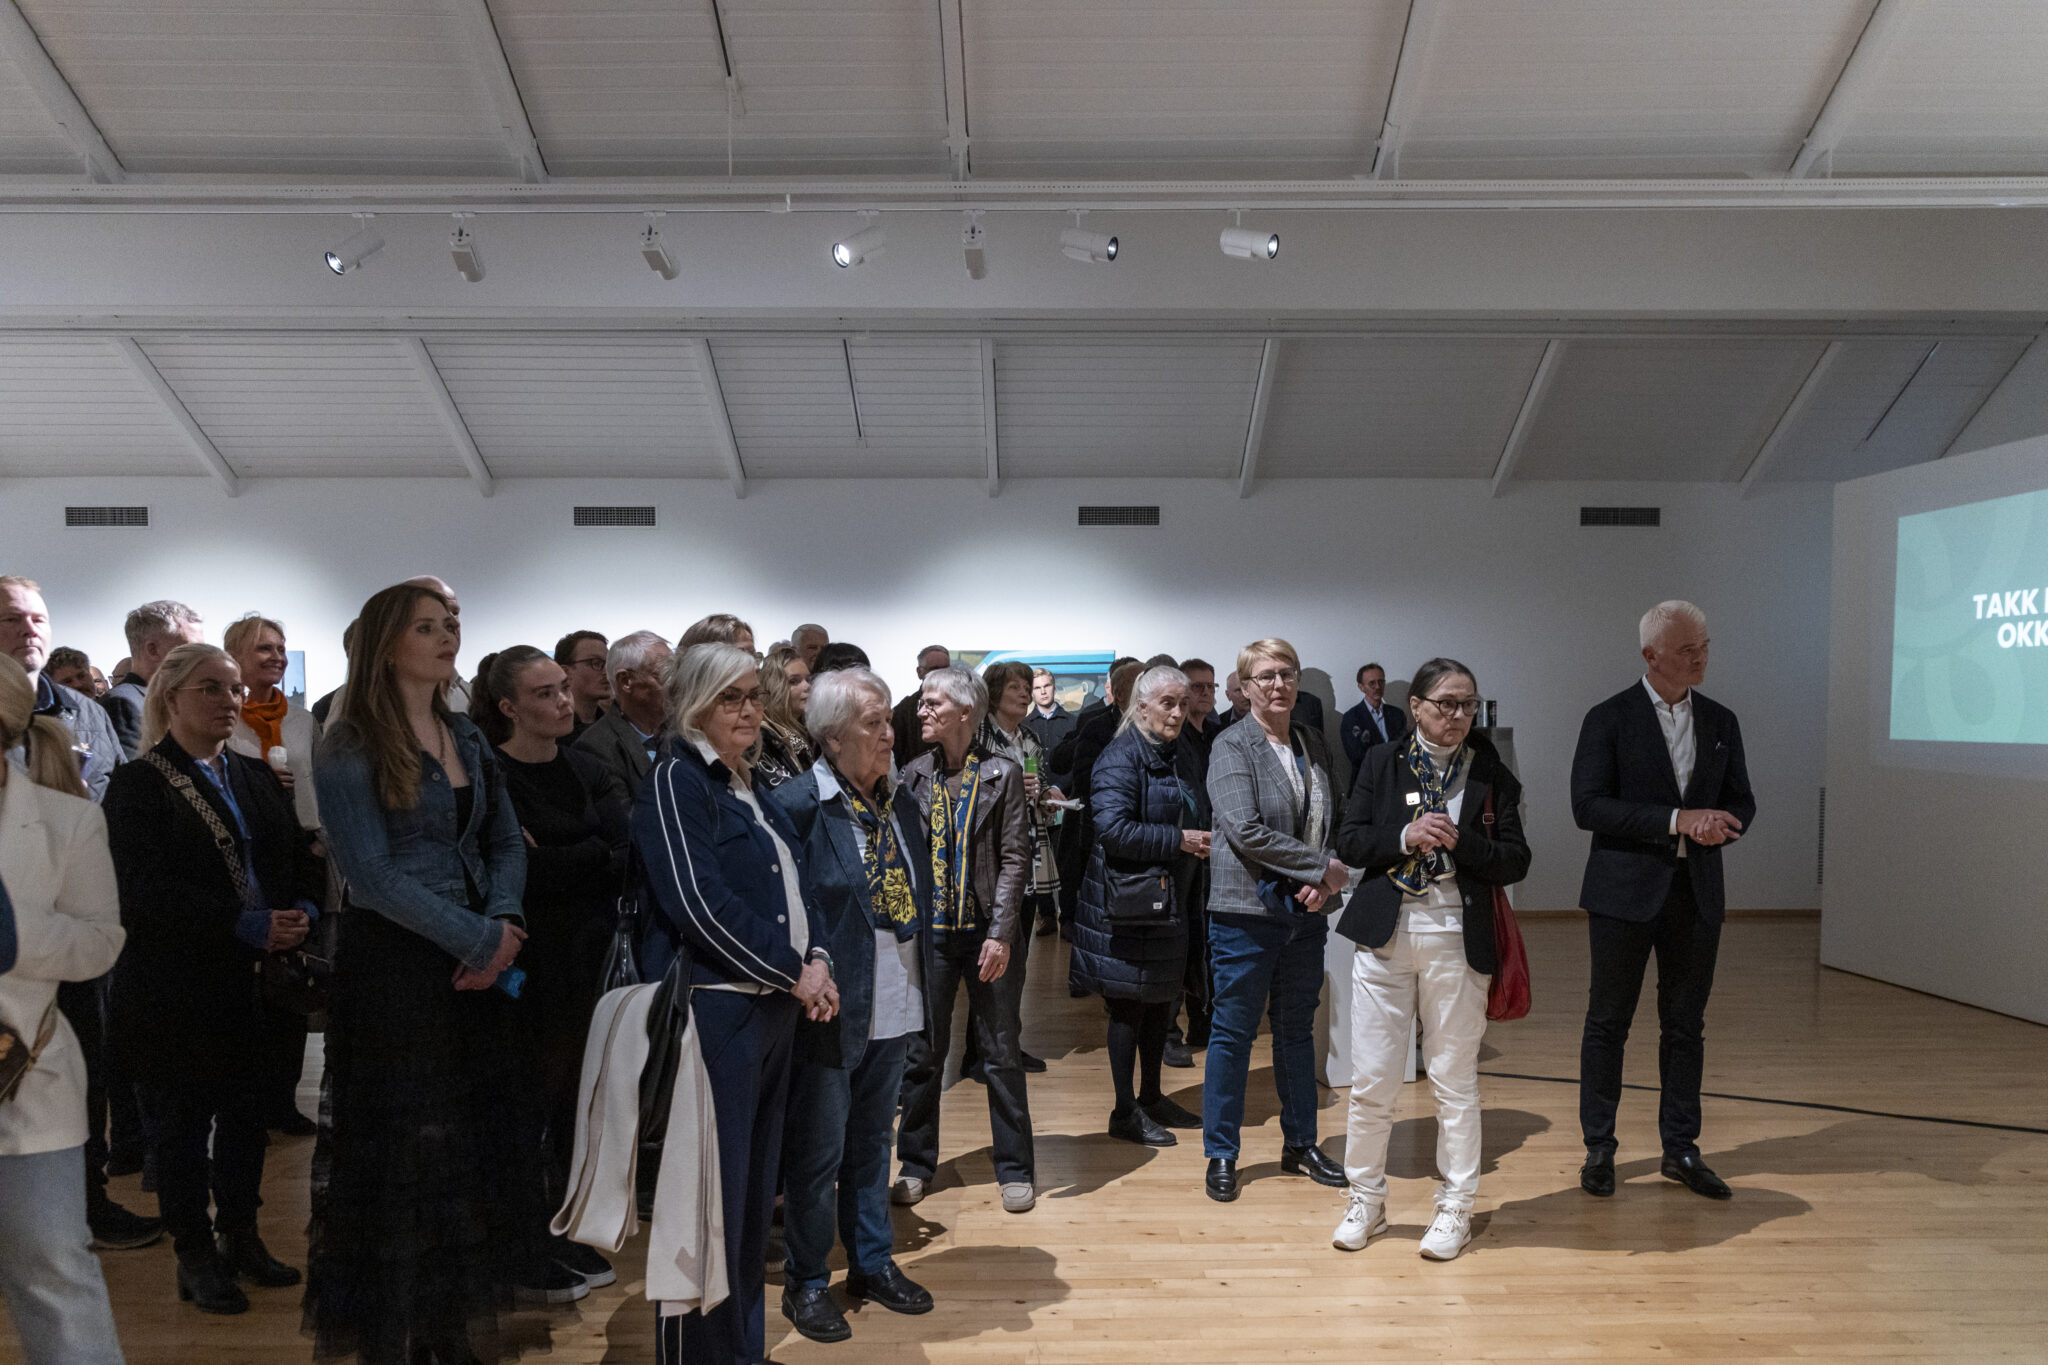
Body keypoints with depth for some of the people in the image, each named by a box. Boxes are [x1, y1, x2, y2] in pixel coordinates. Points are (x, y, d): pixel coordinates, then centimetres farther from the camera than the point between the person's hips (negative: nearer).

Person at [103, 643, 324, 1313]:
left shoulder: (256, 777, 11)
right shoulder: (139, 785, -7)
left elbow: (302, 855, 9)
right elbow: (146, 889, -18)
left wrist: (303, 910, -12)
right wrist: (245, 925, -24)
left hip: (254, 981, 5)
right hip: (174, 989, -5)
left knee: (246, 1113, 13)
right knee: (182, 1124, 6)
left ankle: (240, 1234, 28)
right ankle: (195, 1255, 20)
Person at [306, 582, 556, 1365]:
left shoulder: (466, 738, 12)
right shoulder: (351, 746, -8)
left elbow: (505, 841, 9)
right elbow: (370, 871, -16)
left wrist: (502, 924, -9)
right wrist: (478, 937, -16)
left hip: (478, 965, 6)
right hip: (395, 968, -6)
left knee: (481, 1142, 9)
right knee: (404, 1149, 2)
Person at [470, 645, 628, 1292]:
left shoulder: (587, 771, 8)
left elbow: (627, 857, -5)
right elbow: (519, 873, -20)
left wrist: (555, 861, -13)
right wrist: (593, 858, -12)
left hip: (588, 960, 5)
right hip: (523, 965, -5)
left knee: (577, 1096, 12)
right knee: (523, 1101, 4)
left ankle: (567, 1235, 26)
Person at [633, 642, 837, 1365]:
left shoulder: (751, 785, 16)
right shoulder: (675, 780, -9)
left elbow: (793, 883, 19)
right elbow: (701, 904, -18)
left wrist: (817, 957, 0)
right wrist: (793, 971, -13)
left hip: (775, 1007, 8)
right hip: (715, 1007, -8)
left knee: (756, 1188, 15)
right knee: (712, 1195, -2)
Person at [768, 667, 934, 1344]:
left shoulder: (898, 801, 8)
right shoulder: (799, 804, -15)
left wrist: (921, 988, 13)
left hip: (894, 1008, 7)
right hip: (832, 1008, -6)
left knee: (872, 1141, 20)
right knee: (818, 1150, 6)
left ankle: (873, 1262, 35)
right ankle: (807, 1281, 23)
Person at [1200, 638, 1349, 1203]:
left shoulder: (1315, 744, 10)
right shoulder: (1232, 747, -9)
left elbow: (1334, 822, 13)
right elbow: (1247, 831, -19)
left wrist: (1322, 881, -5)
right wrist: (1323, 868, -16)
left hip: (1305, 909, 6)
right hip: (1247, 908, -6)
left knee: (1298, 1029, 15)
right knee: (1233, 1031, 3)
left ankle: (1300, 1145, 29)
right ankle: (1221, 1153, 16)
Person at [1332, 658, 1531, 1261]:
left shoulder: (1492, 775, 4)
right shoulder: (1382, 763, 5)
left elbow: (1514, 862, 0)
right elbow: (1349, 843, 1)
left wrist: (1458, 840, -16)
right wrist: (1405, 837, -15)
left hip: (1456, 940, 0)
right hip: (1385, 934, 1)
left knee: (1455, 1081, 7)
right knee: (1371, 1079, 3)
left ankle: (1455, 1208, 22)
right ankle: (1366, 1199, 22)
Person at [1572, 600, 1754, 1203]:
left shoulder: (1720, 721, 9)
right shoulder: (1609, 719, -6)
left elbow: (1742, 802, 12)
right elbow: (1588, 806, -14)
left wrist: (1723, 825, -11)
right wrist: (1677, 820, -20)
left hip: (1697, 893, 4)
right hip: (1626, 893, -4)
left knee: (1686, 1025, 11)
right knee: (1608, 1023, 5)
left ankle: (1680, 1149, 22)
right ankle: (1599, 1148, 16)